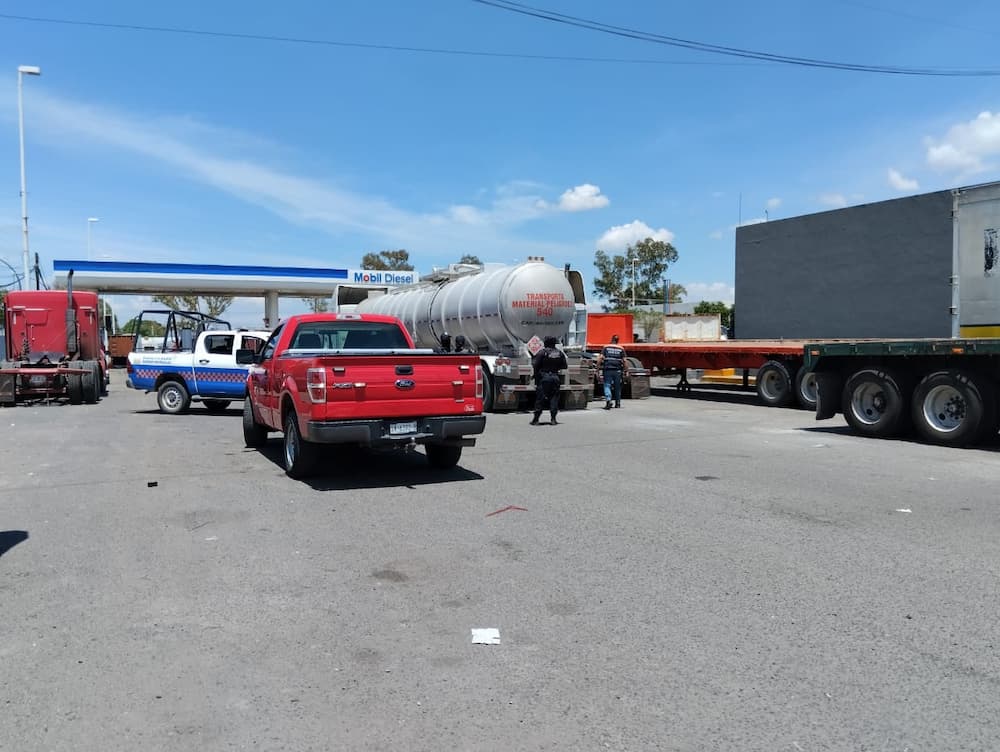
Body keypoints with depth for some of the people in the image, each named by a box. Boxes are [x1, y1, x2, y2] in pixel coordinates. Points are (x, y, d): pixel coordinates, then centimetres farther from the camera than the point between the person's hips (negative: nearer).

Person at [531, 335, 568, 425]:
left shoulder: (542, 352, -8)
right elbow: (565, 366, 11)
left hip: (543, 377, -3)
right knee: (554, 398, 8)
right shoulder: (560, 353, 6)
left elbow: (535, 365, -13)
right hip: (555, 377, 3)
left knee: (540, 398, 1)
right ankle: (553, 419, 4)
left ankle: (536, 419, 1)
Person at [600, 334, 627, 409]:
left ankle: (608, 400, -25)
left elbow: (601, 358, -5)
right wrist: (625, 371, 6)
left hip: (607, 370, -1)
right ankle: (618, 403, 22)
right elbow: (624, 361, 0)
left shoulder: (606, 347, 5)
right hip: (617, 370, 1)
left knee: (607, 386, -1)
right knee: (617, 387, 14)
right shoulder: (621, 349, 7)